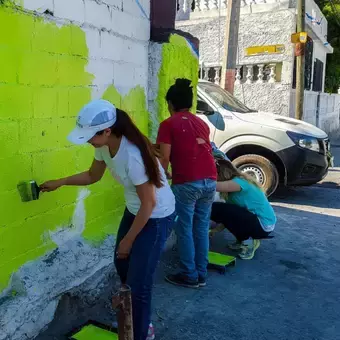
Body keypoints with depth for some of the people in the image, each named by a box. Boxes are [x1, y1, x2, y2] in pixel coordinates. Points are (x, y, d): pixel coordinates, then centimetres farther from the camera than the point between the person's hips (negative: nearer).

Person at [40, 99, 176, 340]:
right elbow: (93, 176, 13)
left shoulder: (133, 155, -34)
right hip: (134, 211, 9)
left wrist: (128, 240, -14)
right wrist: (59, 183, 6)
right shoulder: (104, 147, -9)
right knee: (123, 265, 22)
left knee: (138, 282, -2)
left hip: (157, 217, -9)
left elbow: (149, 204, -25)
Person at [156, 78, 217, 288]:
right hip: (210, 180, 6)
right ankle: (201, 274, 23)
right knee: (202, 228, 14)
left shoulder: (168, 124, 2)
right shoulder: (202, 123, 19)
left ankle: (189, 276, 15)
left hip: (186, 182, -6)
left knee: (185, 229, 7)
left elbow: (165, 157, -5)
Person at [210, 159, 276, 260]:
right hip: (256, 220, 9)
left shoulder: (239, 182, -17)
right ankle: (244, 240, 13)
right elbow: (228, 214, 14)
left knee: (215, 209, -17)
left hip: (263, 225, -9)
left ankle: (247, 241, -6)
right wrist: (215, 230, 15)